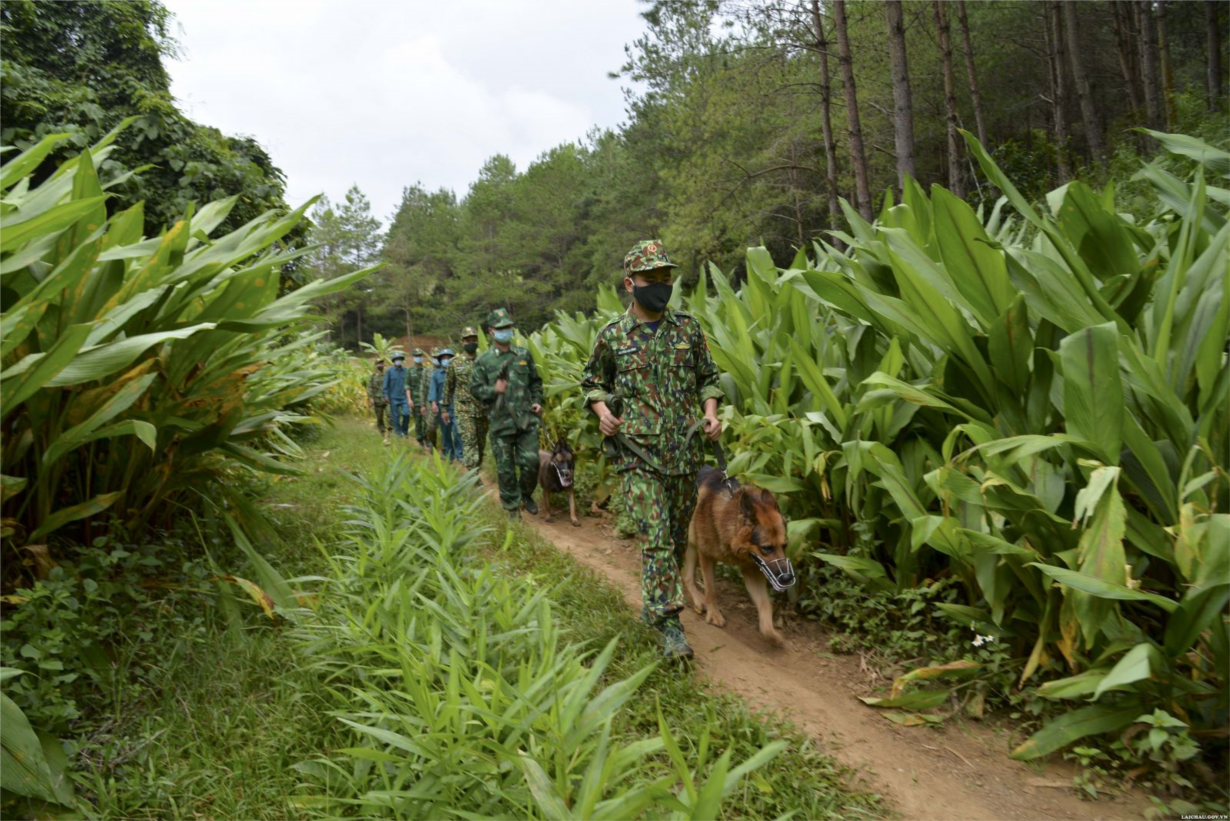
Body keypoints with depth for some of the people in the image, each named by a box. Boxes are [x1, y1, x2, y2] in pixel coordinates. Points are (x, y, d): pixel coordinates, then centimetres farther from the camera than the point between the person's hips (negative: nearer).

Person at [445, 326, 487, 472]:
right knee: (469, 442, -11)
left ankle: (477, 469, 25)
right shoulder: (455, 364, 3)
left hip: (483, 409, 2)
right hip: (464, 409, -2)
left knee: (481, 442, 9)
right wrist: (445, 408, 9)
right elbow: (448, 387, 10)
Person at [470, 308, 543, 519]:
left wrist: (537, 401, 5)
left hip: (526, 419, 2)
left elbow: (535, 381, 18)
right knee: (505, 468, 5)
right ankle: (512, 507, 20)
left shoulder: (524, 355, 8)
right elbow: (475, 388, 1)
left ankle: (526, 495, 27)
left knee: (531, 462, -1)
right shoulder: (484, 360, 0)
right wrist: (494, 390, -16)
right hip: (500, 422, -2)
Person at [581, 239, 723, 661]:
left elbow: (708, 377, 15)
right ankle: (669, 624, -4)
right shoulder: (612, 336, 1)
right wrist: (602, 412, -4)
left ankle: (655, 602, 35)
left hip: (685, 451, 3)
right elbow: (593, 382, 15)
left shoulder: (688, 328, 6)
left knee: (678, 535, 13)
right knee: (655, 538, -9)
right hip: (638, 454, -3)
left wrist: (711, 415, -1)